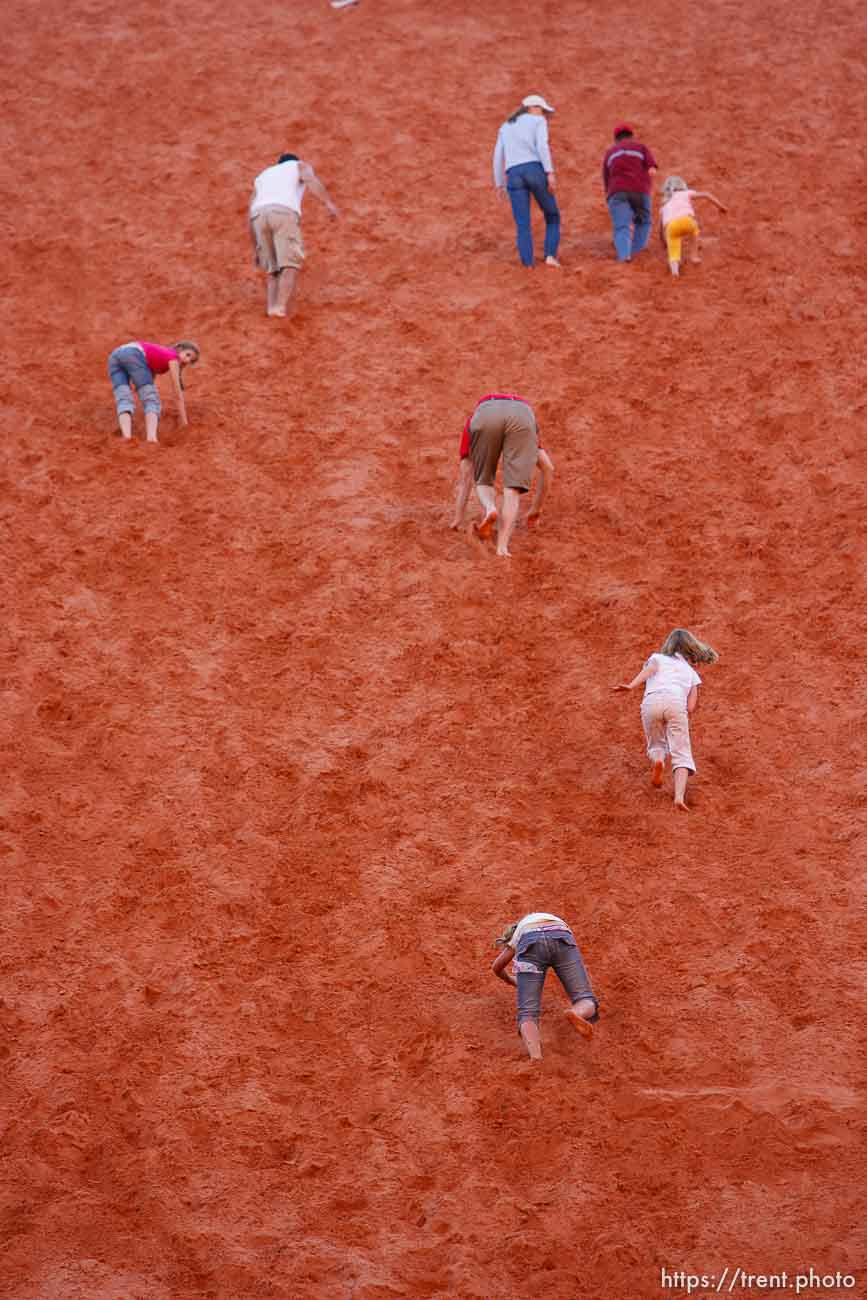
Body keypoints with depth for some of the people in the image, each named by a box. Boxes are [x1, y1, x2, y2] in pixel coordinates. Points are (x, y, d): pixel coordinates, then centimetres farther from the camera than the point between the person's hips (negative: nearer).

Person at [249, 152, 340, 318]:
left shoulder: (261, 179, 39)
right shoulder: (301, 166, 28)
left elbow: (252, 219, 32)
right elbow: (312, 180, 3)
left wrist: (255, 251, 35)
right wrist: (329, 203, -11)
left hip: (261, 217, 4)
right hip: (284, 215, -4)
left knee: (275, 270, 14)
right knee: (290, 267, -9)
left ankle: (272, 307, -7)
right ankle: (281, 308, -30)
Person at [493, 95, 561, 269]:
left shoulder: (505, 127, 26)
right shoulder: (538, 121, 11)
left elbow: (498, 157, 18)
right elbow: (542, 146, -6)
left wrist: (500, 185, 20)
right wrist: (550, 173, -12)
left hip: (514, 176, 3)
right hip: (535, 172, -3)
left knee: (523, 226, 0)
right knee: (552, 217, 15)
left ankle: (528, 268, -15)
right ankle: (550, 255, -5)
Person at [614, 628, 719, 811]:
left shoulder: (657, 657, 30)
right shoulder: (691, 672, 32)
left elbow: (651, 669, 3)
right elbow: (691, 708, 16)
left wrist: (632, 685, -12)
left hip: (652, 701, 0)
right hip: (676, 702, 0)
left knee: (656, 744, 21)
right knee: (681, 753, -1)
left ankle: (657, 759, -15)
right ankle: (679, 796, -25)